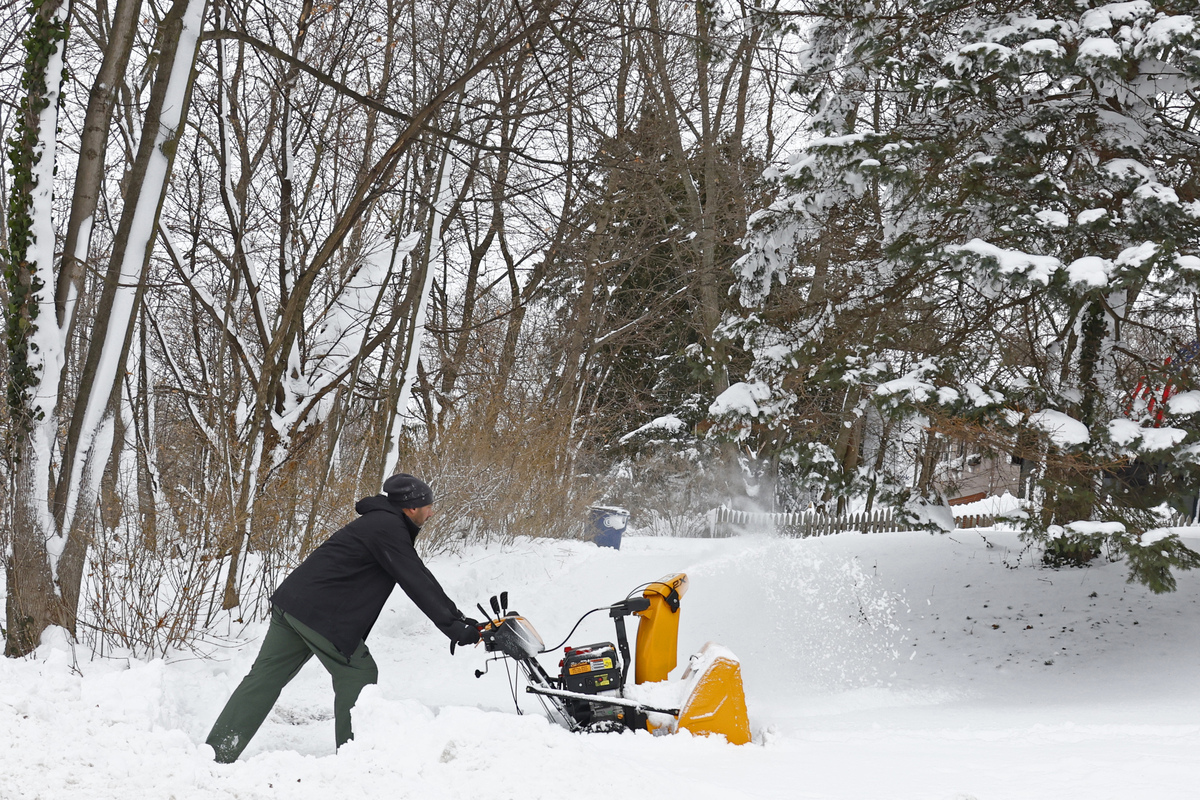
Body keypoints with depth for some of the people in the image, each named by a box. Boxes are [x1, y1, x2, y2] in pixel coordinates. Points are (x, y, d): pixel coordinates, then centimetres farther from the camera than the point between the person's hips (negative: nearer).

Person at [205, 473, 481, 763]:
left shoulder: (380, 523, 21)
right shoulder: (388, 529, -11)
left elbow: (419, 577, 24)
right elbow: (417, 584, -15)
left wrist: (457, 618, 22)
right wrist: (456, 628, -12)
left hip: (291, 603, 10)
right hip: (321, 616, -10)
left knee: (266, 677, 8)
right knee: (359, 674, 3)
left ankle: (216, 752, 6)